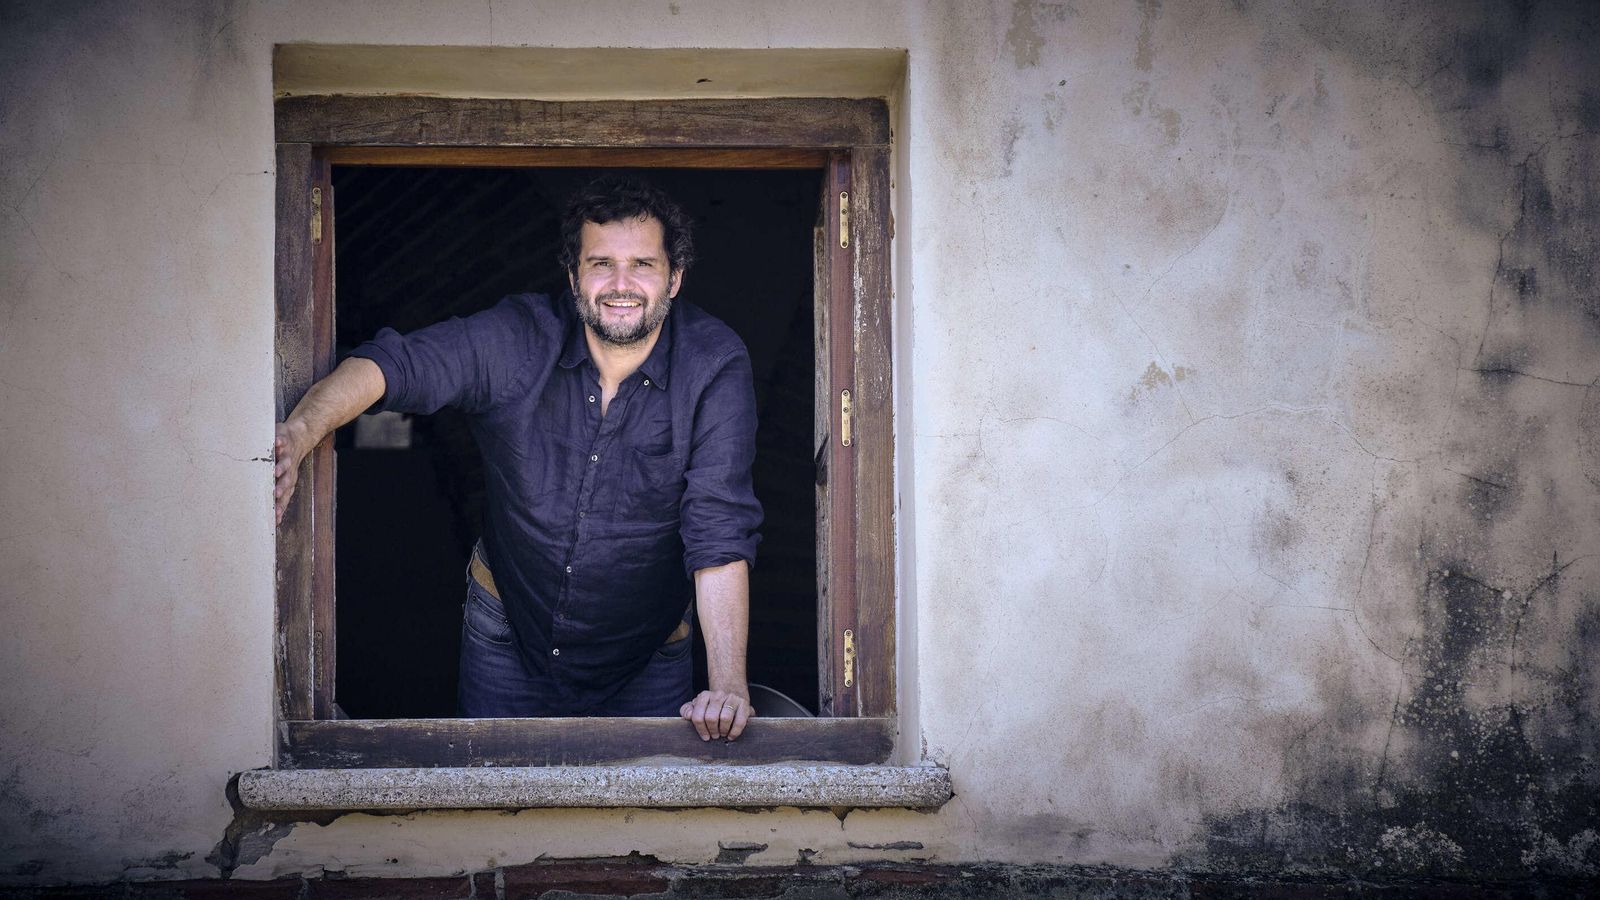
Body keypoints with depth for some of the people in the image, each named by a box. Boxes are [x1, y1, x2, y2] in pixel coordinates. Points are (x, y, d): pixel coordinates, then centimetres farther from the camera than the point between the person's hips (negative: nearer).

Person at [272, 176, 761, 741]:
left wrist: (728, 685, -32)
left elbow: (719, 530, -23)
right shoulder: (516, 340, -15)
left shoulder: (715, 366, -19)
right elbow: (391, 364, -24)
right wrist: (298, 434, -45)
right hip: (506, 642, 1)